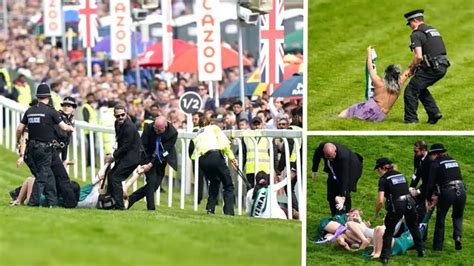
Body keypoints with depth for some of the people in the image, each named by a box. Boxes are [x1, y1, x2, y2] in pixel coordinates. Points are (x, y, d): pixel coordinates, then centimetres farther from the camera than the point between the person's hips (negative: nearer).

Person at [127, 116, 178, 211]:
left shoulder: (173, 133, -23)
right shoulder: (149, 128, -20)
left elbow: (164, 152, -23)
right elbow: (142, 146, -14)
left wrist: (150, 165, -27)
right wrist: (142, 163, -23)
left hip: (161, 161, 1)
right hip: (149, 158, -1)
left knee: (155, 185, 1)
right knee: (151, 181, -17)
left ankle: (130, 199, 16)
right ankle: (151, 208, -12)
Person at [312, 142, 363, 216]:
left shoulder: (343, 156, -45)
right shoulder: (321, 147, -29)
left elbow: (344, 177, -46)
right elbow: (316, 155, -2)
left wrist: (342, 196, -51)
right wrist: (314, 170, 12)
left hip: (350, 170, -5)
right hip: (335, 170, 5)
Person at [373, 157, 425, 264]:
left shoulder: (383, 179, -1)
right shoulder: (400, 174, 19)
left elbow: (380, 201, -8)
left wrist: (376, 213, 6)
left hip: (396, 205, -5)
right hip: (409, 202, 5)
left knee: (389, 231, 10)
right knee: (413, 227, 26)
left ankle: (385, 257, 7)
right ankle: (421, 251, 34)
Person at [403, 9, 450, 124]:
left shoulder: (416, 34, -8)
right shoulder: (433, 30, 20)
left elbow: (419, 56, -18)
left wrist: (412, 68, 0)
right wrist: (414, 64, 22)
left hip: (431, 69, -9)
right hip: (442, 67, 9)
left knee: (411, 91, 1)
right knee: (420, 88, 25)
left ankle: (410, 119, 2)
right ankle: (434, 113, 19)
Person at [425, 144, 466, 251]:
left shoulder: (435, 164, 2)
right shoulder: (453, 160, 20)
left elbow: (431, 183, 2)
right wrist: (437, 193, 21)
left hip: (447, 192, -5)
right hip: (461, 190, 5)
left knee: (440, 219, 12)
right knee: (458, 217, 23)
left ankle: (438, 246, 17)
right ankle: (457, 237, 0)